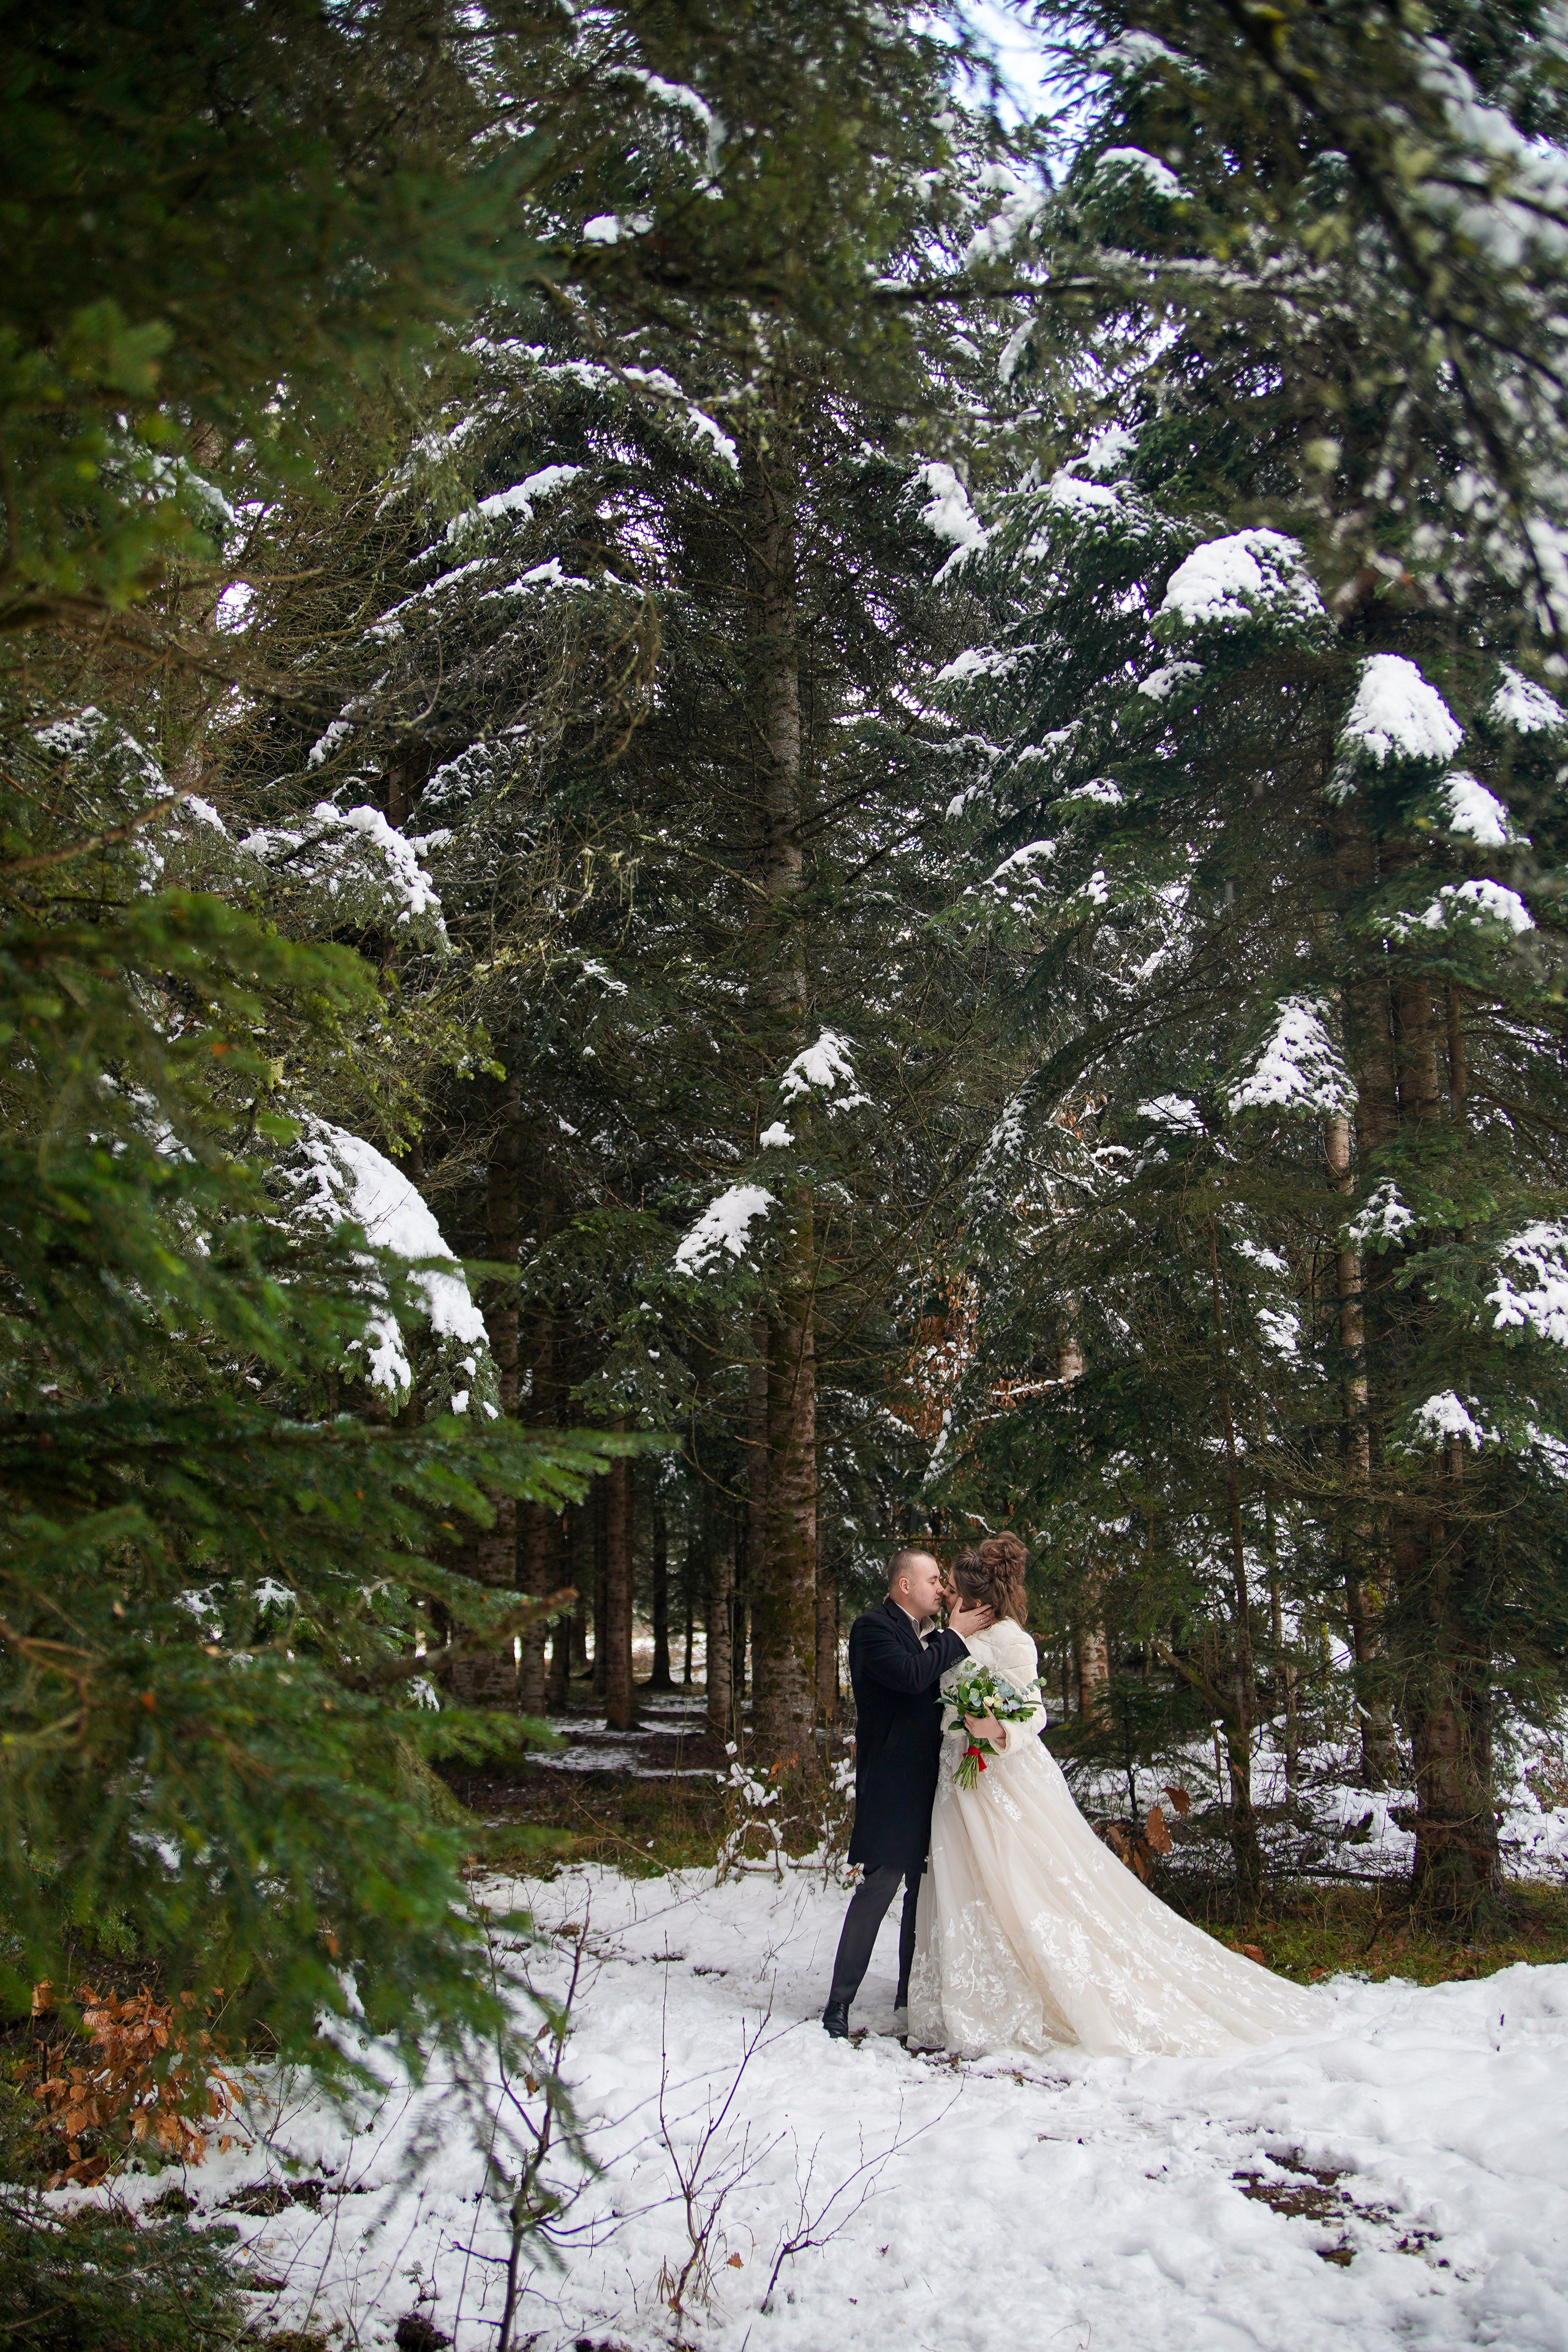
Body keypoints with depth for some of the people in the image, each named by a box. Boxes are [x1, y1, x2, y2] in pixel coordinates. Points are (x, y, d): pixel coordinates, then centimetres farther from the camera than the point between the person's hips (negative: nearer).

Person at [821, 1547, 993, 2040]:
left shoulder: (931, 1634, 17)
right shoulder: (872, 1627, -9)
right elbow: (911, 1675, -23)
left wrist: (955, 1633, 7)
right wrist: (956, 1637, -12)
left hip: (929, 1778, 8)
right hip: (891, 1782, -8)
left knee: (925, 1889, 11)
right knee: (879, 1886, -10)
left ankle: (911, 2000, 21)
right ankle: (839, 2006, -4)